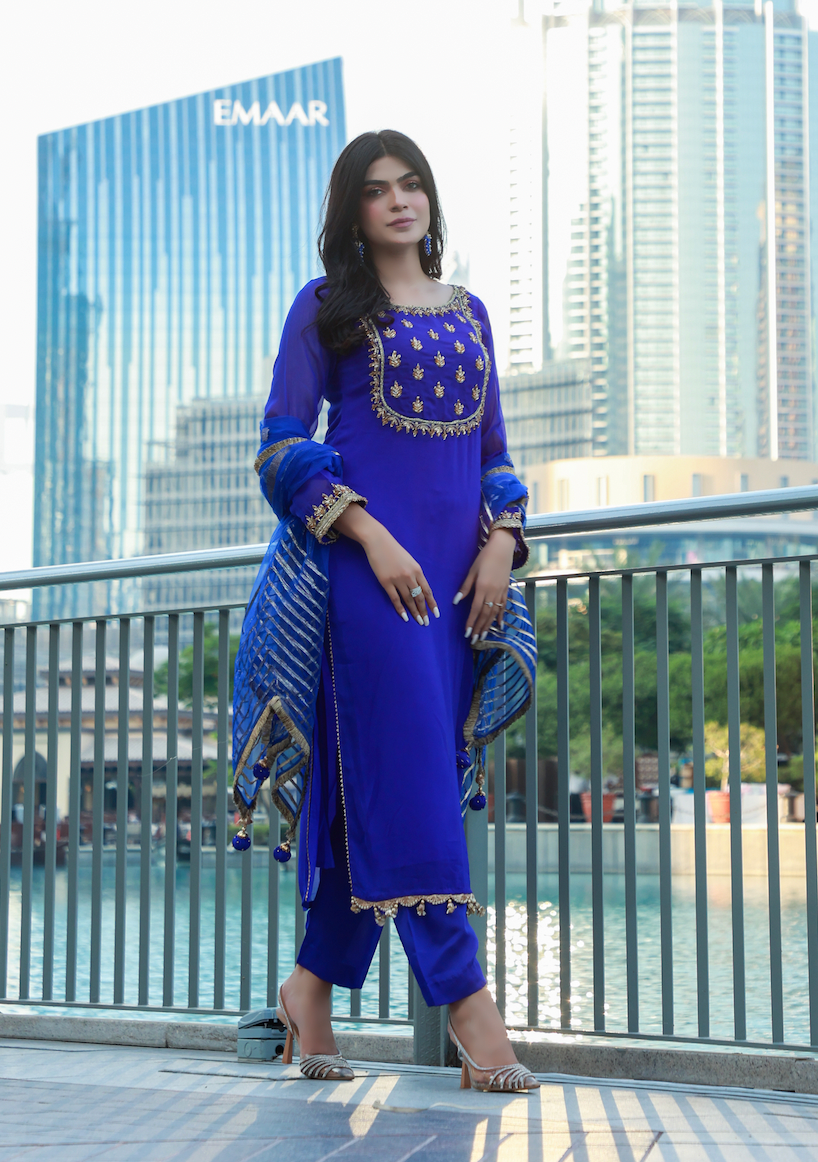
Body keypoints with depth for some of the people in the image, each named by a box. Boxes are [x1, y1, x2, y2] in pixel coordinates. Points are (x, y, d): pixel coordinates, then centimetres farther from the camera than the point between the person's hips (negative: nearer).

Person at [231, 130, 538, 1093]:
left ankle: (313, 985, 16)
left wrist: (500, 543, 2)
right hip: (364, 562, -5)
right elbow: (282, 448, -2)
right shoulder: (326, 307, 4)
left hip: (459, 570, 5)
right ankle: (467, 1005, -12)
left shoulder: (468, 312, 18)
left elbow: (494, 451, 20)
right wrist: (371, 535, -14)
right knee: (409, 770, -11)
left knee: (376, 787, 5)